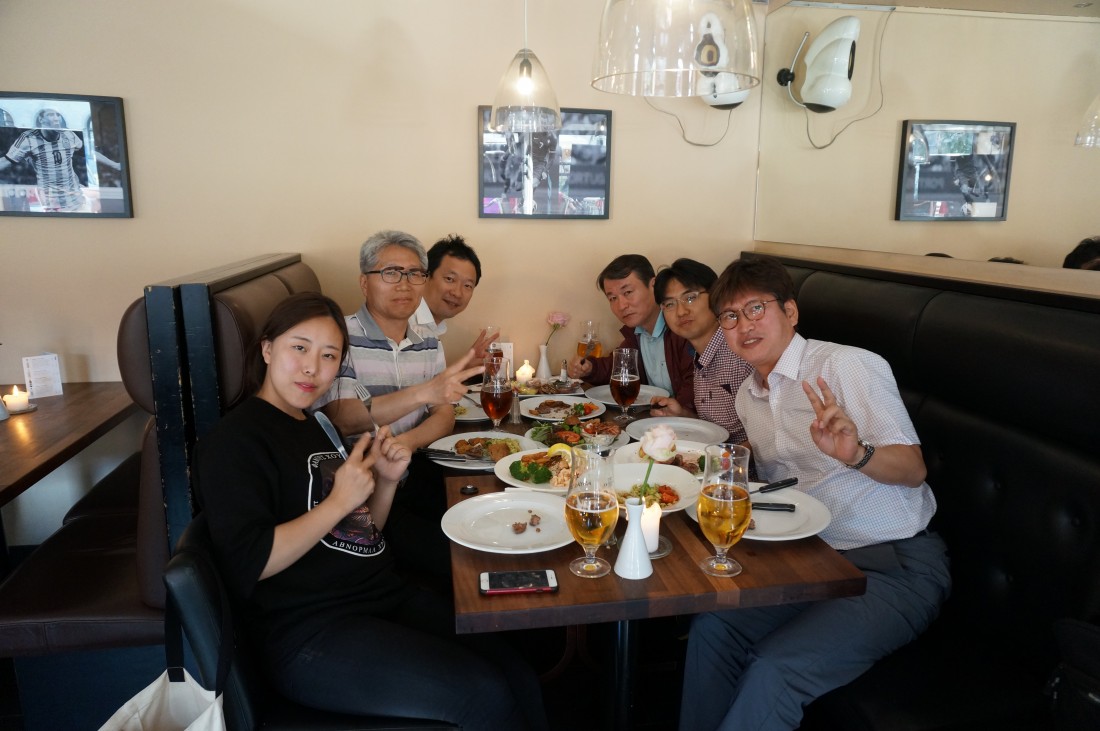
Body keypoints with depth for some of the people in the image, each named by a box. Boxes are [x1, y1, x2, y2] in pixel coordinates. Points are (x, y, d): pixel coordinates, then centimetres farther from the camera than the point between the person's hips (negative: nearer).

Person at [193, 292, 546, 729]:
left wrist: (387, 481, 2)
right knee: (483, 694, -19)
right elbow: (247, 563, -17)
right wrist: (340, 499, -16)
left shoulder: (318, 427, 17)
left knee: (520, 679, -6)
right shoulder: (233, 441, -6)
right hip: (309, 633, -7)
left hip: (387, 598, 7)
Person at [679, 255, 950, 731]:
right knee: (711, 626, -16)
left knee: (775, 670, -25)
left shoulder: (848, 365, -11)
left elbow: (913, 470, -13)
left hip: (897, 565, -6)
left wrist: (855, 452, -34)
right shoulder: (748, 396, 11)